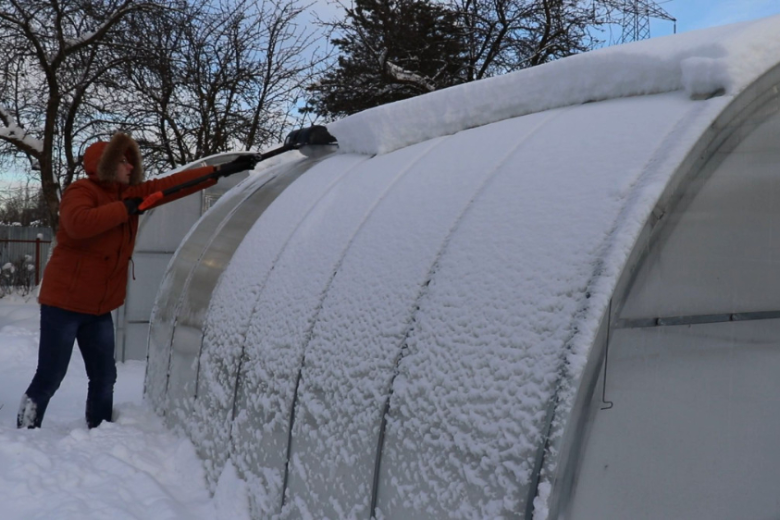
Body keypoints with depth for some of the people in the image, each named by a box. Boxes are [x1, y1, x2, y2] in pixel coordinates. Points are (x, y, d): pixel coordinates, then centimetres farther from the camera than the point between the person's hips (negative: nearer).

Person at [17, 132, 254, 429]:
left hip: (99, 307, 8)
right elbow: (78, 223, -33)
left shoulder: (130, 193, 9)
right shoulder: (81, 191, -12)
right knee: (49, 378, -3)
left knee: (104, 376, 11)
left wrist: (222, 171, 4)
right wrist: (124, 209, -22)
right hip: (65, 302, -8)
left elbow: (169, 185, 7)